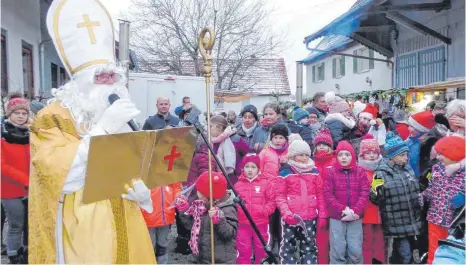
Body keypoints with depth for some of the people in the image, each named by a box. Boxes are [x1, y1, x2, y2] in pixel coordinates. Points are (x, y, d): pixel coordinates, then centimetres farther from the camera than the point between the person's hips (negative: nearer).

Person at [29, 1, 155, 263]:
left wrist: (140, 187, -8)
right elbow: (61, 176, -21)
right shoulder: (51, 119, -7)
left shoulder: (120, 119, 12)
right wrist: (103, 128, -22)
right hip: (83, 236, -5)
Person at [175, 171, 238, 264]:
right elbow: (192, 225, 13)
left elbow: (230, 233, -26)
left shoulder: (227, 209, -20)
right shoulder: (202, 206, 5)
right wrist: (183, 210, 3)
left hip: (222, 261, -8)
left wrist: (220, 220, -40)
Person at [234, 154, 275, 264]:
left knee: (261, 250, 12)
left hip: (261, 223, -1)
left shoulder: (265, 183, -1)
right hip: (243, 224, 1)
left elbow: (272, 201, -2)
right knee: (243, 251, 9)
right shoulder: (238, 184, 4)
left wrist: (264, 210, -17)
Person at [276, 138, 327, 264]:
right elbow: (280, 196, -5)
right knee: (288, 248, 5)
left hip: (310, 218, 3)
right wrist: (286, 213, -18)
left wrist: (322, 215, 5)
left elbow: (319, 195, 10)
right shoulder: (285, 173, -3)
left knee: (309, 247, 13)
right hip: (291, 218, -3)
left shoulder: (314, 171, 7)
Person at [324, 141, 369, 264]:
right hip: (336, 218, -1)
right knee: (337, 251, 1)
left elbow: (365, 193, -1)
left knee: (355, 250, 3)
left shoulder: (360, 171, 6)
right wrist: (343, 210, -14)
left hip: (355, 218, 1)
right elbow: (327, 194, -5)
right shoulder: (331, 172, 1)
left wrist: (355, 211, -14)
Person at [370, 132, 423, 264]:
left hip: (412, 222, 7)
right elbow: (375, 200, -11)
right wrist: (377, 190, -25)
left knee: (410, 254, 16)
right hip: (395, 225, -7)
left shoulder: (408, 168, 8)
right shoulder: (382, 173, -13)